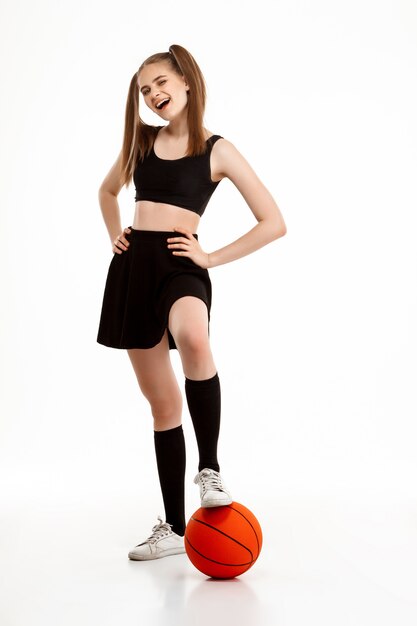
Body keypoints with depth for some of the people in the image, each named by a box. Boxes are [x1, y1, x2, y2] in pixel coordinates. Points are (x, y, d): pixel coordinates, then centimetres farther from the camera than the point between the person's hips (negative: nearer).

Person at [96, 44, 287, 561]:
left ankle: (210, 469, -21)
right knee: (162, 403, 6)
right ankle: (173, 528, 14)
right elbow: (108, 190, 33)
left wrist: (212, 257, -6)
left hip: (179, 266, -4)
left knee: (193, 340, -41)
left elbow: (273, 223, -3)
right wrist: (115, 238, 17)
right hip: (132, 269, 4)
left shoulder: (217, 150, 1)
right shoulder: (141, 140, 13)